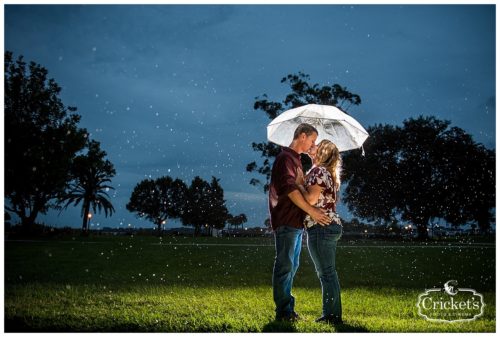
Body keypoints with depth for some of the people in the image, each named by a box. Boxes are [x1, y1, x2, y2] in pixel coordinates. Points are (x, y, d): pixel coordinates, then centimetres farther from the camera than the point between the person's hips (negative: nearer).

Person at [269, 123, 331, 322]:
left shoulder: (296, 159, 20)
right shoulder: (286, 157, -11)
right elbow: (289, 188, -22)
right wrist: (311, 211, -22)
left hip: (296, 222, 10)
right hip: (286, 221, -10)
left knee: (291, 266, 13)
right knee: (285, 265, -7)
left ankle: (287, 309, 20)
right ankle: (284, 311, -3)